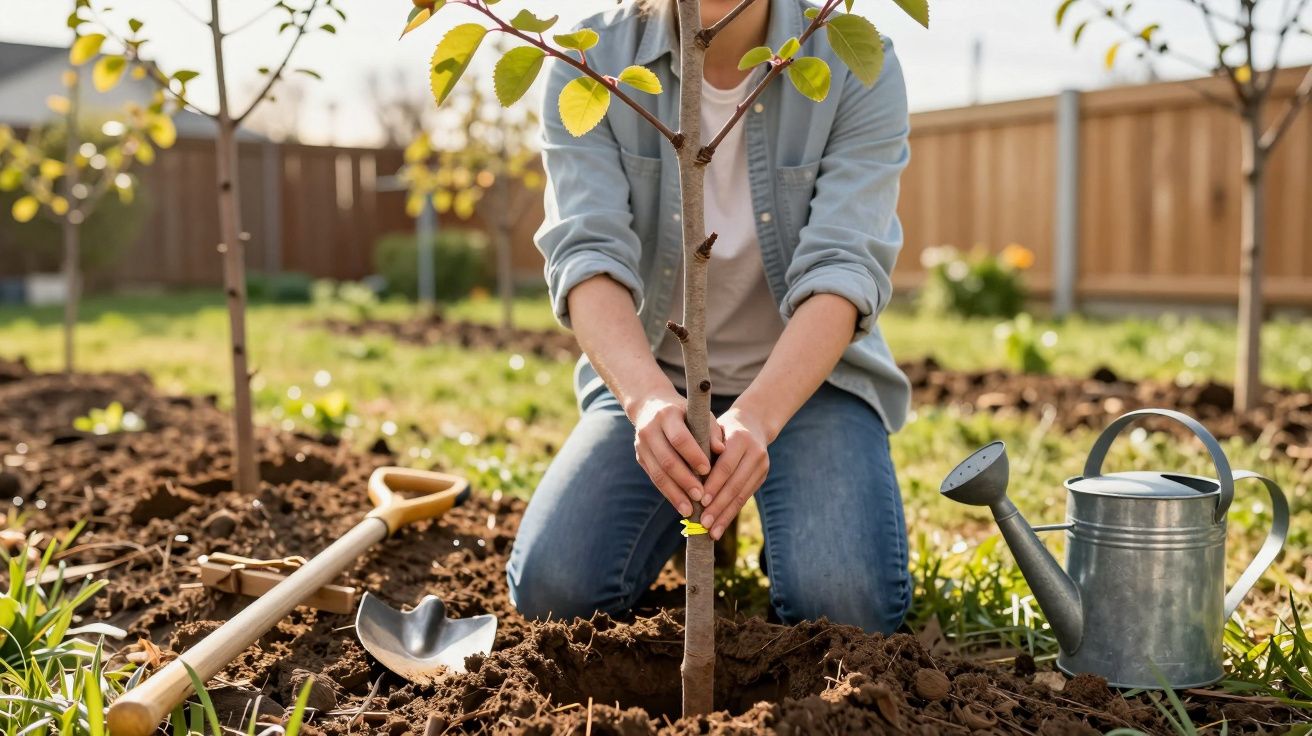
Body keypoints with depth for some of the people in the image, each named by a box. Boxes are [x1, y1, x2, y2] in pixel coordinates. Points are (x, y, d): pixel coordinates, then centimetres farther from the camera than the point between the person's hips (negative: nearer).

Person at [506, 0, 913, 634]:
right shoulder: (591, 64, -12)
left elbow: (842, 270, -24)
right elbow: (587, 253, -23)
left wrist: (756, 416, -43)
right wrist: (648, 397, -44)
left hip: (808, 373, -1)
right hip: (647, 374, 2)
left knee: (848, 606, -24)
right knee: (552, 589, -17)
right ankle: (682, 511, 16)